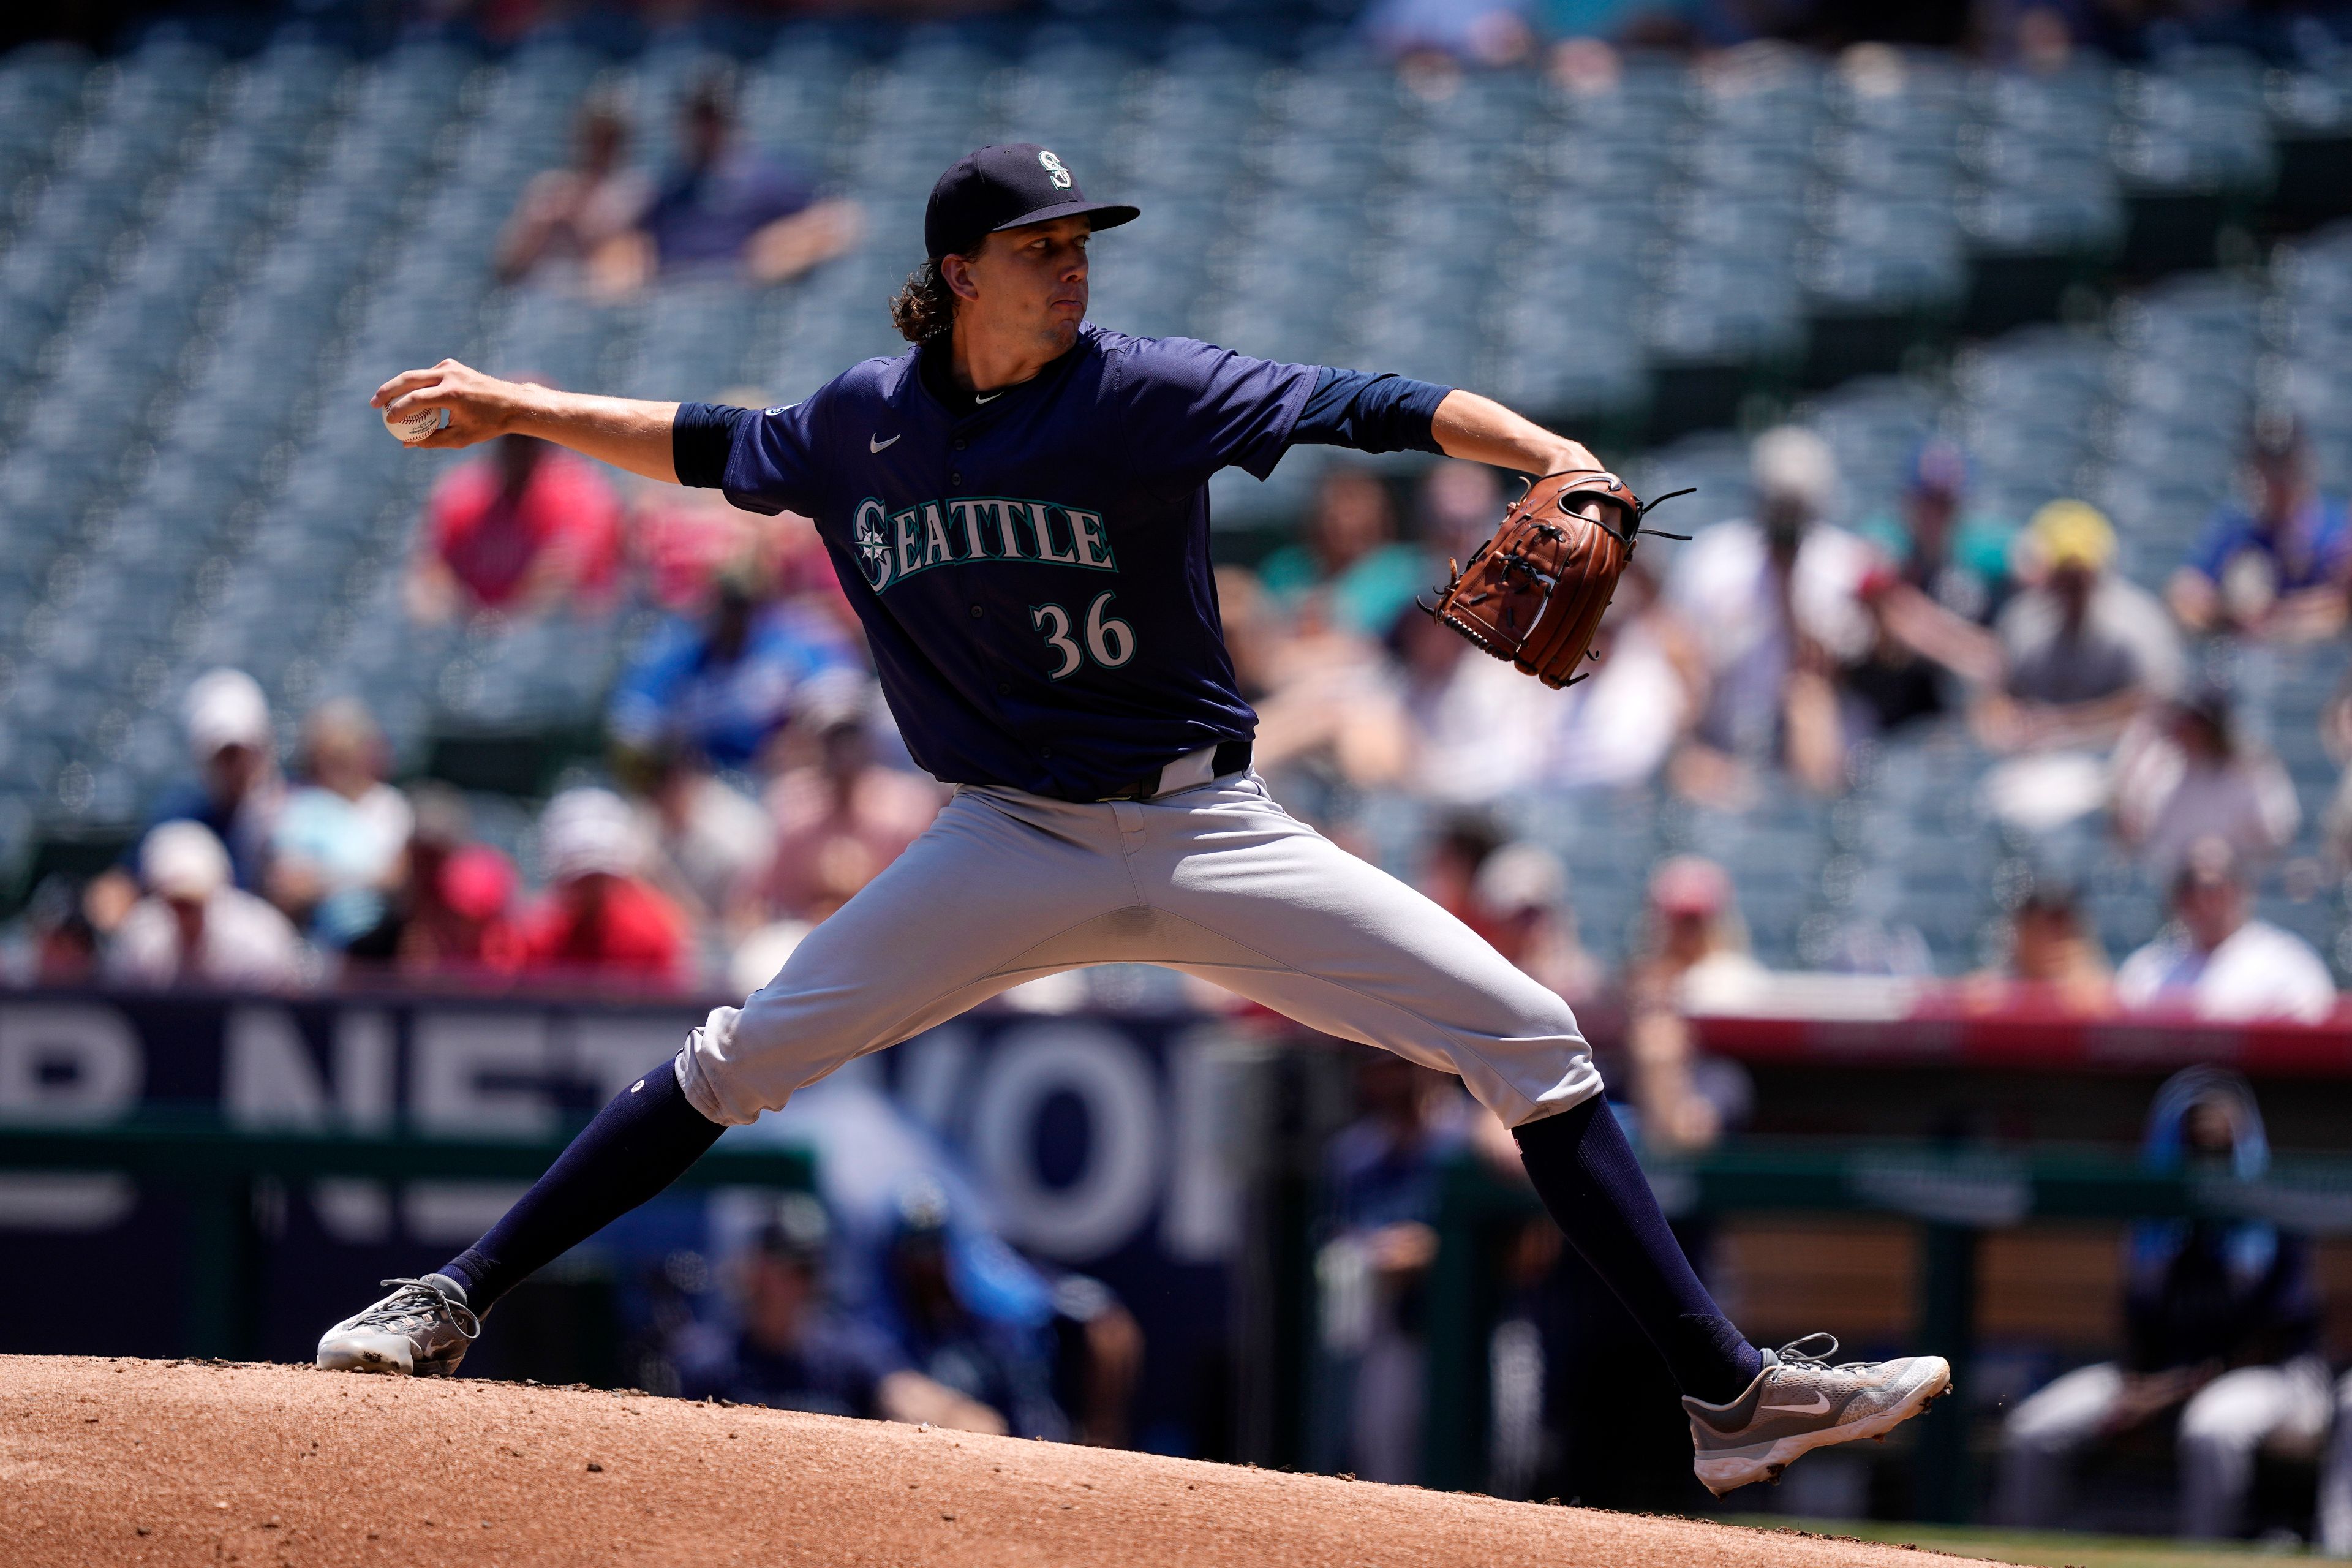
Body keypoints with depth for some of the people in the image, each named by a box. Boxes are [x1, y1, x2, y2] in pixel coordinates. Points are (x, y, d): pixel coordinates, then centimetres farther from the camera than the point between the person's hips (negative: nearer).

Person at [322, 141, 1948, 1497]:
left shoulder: (1142, 392, -9)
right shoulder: (863, 422, 2)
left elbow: (1361, 405, -19)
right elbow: (712, 447, 22)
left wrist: (1552, 457, -33)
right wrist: (522, 408, 21)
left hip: (1208, 831, -2)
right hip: (1016, 843, 2)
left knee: (1530, 1040, -12)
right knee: (742, 1061, -6)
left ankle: (1733, 1390, -8)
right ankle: (453, 1304, 6)